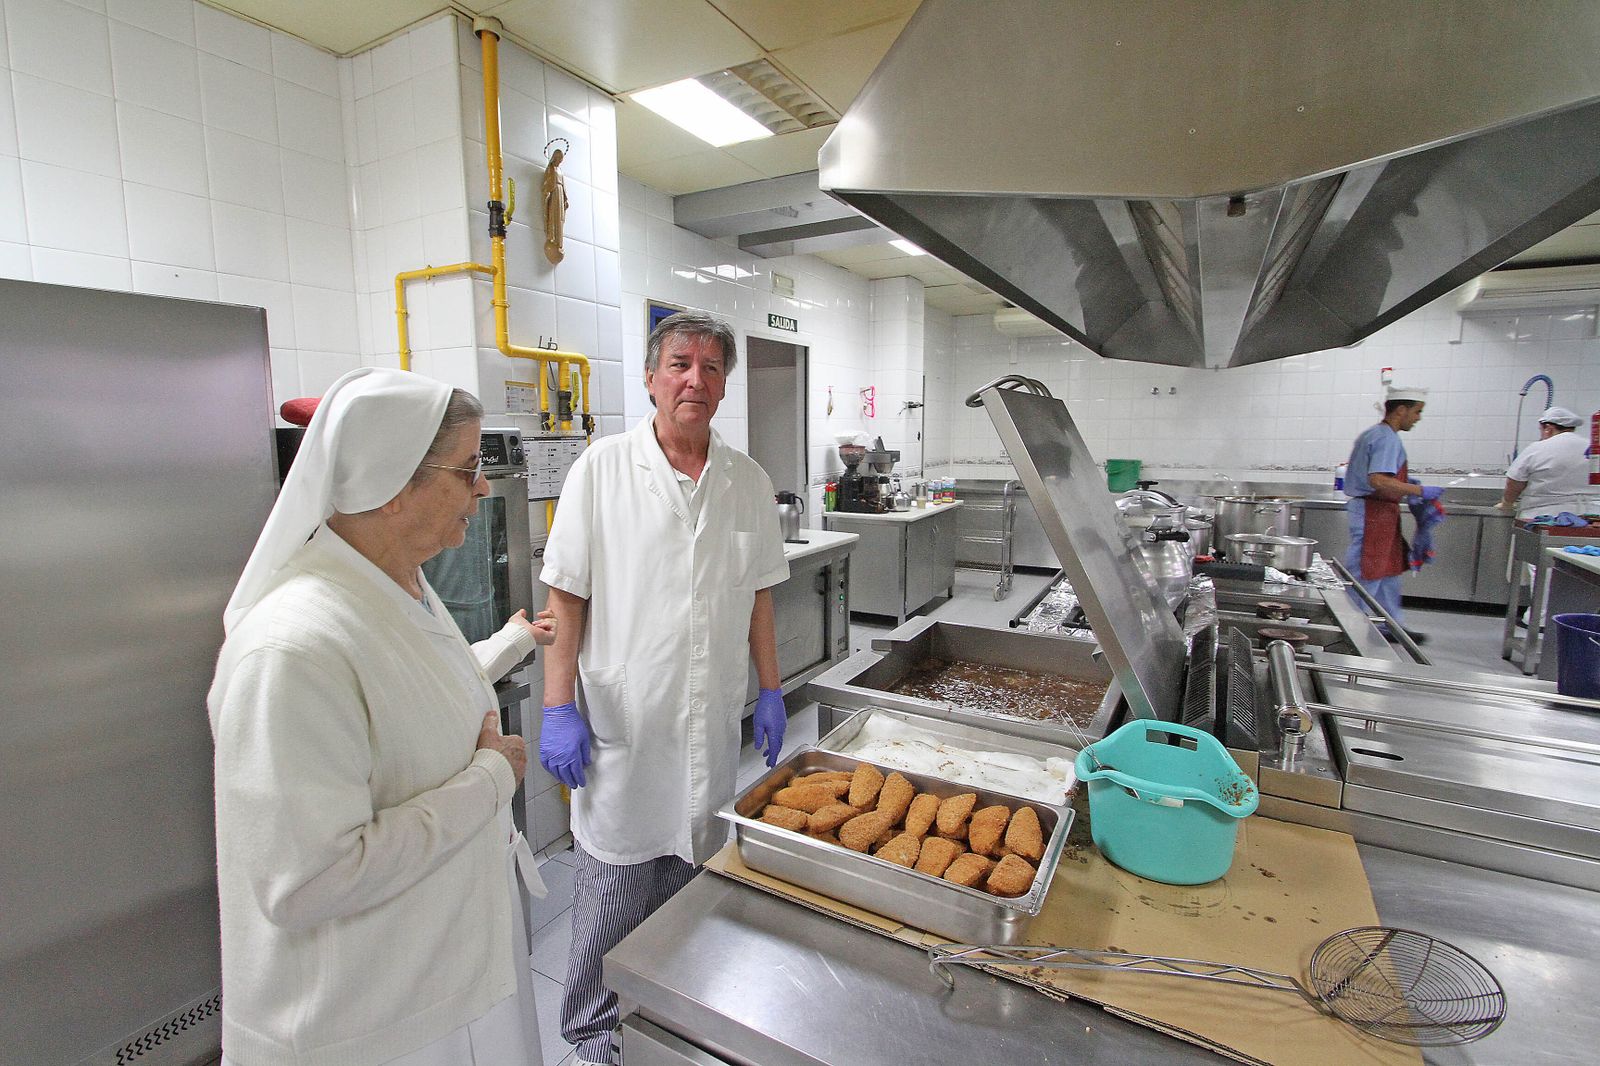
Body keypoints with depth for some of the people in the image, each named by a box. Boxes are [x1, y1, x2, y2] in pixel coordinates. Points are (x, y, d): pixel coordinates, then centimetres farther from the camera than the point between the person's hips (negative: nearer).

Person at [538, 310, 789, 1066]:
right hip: (620, 726, -3)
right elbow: (566, 597, -5)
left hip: (711, 726, 4)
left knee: (693, 882, 18)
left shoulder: (747, 480, 3)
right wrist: (558, 709, -8)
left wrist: (770, 693, 9)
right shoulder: (602, 469, -7)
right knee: (613, 892, 9)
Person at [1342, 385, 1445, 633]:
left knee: (1388, 572, 17)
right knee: (1366, 575, -4)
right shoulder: (1387, 438, -16)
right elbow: (1378, 481, -27)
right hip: (1374, 513, -11)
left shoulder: (1371, 434, 15)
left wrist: (1402, 481, 20)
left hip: (1374, 512, 11)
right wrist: (1419, 490, -20)